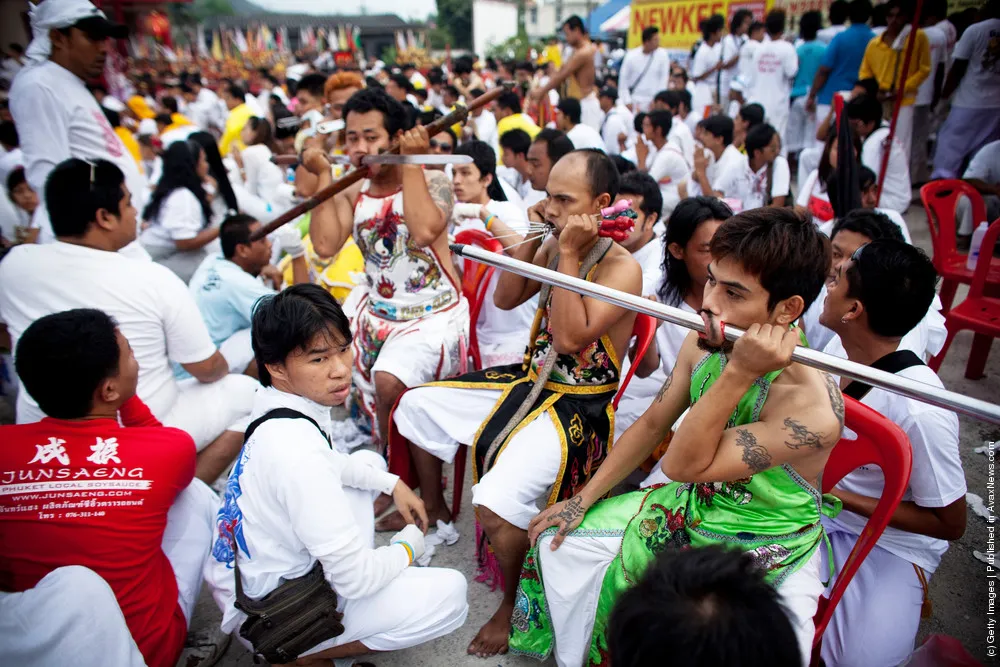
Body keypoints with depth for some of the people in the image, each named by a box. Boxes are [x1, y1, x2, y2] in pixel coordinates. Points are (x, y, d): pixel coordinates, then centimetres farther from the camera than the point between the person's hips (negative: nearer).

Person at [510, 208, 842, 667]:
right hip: (691, 509, 6)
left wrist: (738, 374, -41)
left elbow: (683, 464, -32)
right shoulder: (703, 344, -14)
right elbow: (652, 425, 0)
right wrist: (583, 499, 4)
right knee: (556, 539, 7)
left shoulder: (811, 409, -34)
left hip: (760, 558, -6)